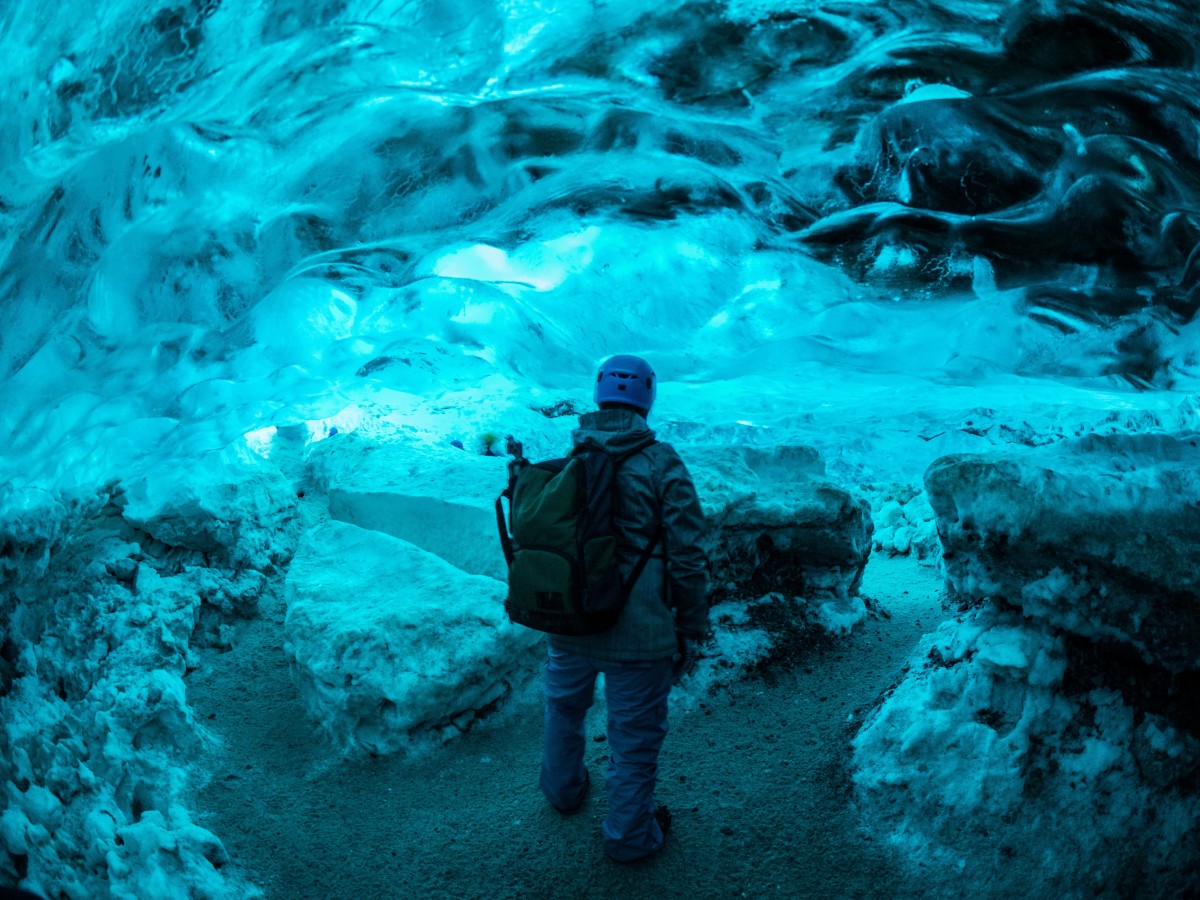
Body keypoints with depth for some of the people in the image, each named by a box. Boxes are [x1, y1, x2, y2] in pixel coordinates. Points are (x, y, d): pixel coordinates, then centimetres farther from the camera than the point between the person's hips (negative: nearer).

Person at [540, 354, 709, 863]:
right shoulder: (660, 464, -14)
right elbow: (687, 557, -14)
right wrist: (692, 629, -2)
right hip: (637, 631, -5)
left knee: (564, 709, 28)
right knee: (634, 736, 12)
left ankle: (563, 788, 51)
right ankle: (630, 835, 27)